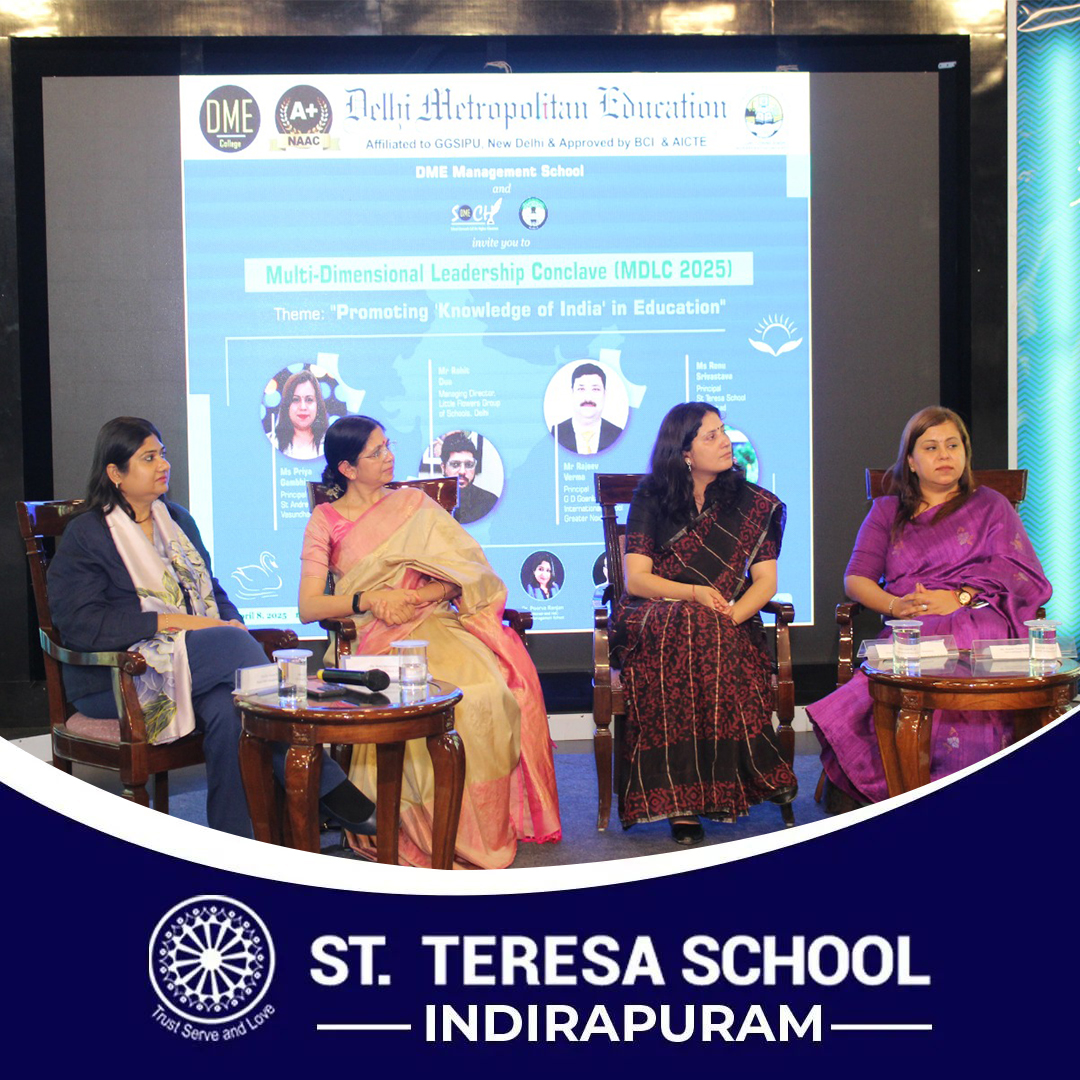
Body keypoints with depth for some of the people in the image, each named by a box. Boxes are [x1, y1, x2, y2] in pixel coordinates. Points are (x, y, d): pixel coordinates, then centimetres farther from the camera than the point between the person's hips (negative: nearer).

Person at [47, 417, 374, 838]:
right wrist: (174, 621, -17)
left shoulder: (178, 520, 19)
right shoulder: (85, 535, -2)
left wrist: (231, 622, -4)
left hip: (191, 660, 5)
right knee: (233, 645, -31)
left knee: (225, 708, -33)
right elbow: (79, 624, -13)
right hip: (118, 679, -5)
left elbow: (211, 591, 21)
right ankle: (325, 783, -26)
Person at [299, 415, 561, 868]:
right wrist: (368, 600, -12)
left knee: (493, 686, -31)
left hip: (435, 623, 3)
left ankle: (488, 827, -20)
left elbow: (462, 572, 10)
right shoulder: (325, 521, 12)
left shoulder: (413, 503, 19)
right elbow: (309, 606, 3)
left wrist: (415, 596, -8)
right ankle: (435, 830, -24)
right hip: (375, 640, -3)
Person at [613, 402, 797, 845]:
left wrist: (731, 615, -17)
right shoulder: (650, 499, 7)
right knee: (693, 628, -38)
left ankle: (682, 800, -36)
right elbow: (636, 578, -1)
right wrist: (695, 594, -17)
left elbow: (766, 579, 3)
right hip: (655, 621, -1)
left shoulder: (753, 504, 11)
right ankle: (683, 797, -37)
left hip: (727, 623, 1)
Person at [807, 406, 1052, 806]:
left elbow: (1021, 575, 9)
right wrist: (895, 605, -9)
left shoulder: (990, 505, 25)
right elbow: (856, 578, 14)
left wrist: (959, 597, -10)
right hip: (910, 630, 1)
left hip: (976, 620, -1)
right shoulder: (887, 512, 29)